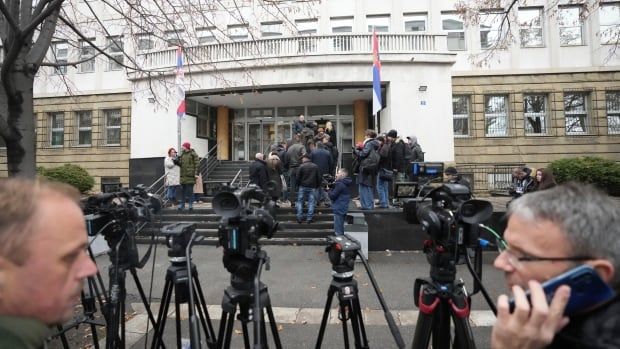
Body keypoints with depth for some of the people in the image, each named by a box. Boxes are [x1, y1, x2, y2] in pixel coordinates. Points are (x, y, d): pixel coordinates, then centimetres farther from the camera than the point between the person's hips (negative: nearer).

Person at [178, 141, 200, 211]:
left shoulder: (193, 154, -4)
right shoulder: (182, 154, 15)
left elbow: (197, 164, -9)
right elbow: (180, 163, 20)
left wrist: (196, 173, -16)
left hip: (190, 175, -6)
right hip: (183, 175, 6)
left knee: (190, 191, -2)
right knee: (183, 191, 10)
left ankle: (191, 205, 6)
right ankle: (182, 205, 17)